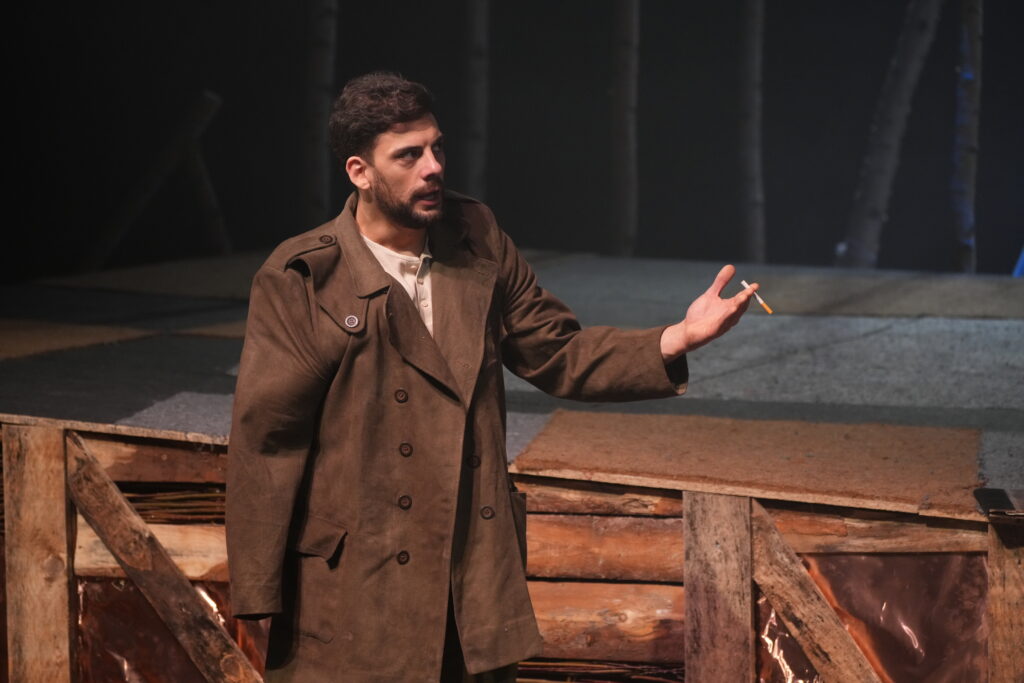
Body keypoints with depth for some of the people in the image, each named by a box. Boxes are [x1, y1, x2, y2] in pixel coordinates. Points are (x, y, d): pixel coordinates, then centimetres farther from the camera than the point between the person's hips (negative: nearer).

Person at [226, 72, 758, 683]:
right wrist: (260, 596, -10)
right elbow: (265, 437, -9)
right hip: (350, 588, -4)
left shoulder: (478, 242, 5)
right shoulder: (300, 279, -9)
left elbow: (557, 354, 10)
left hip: (479, 579, 4)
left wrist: (678, 339, -6)